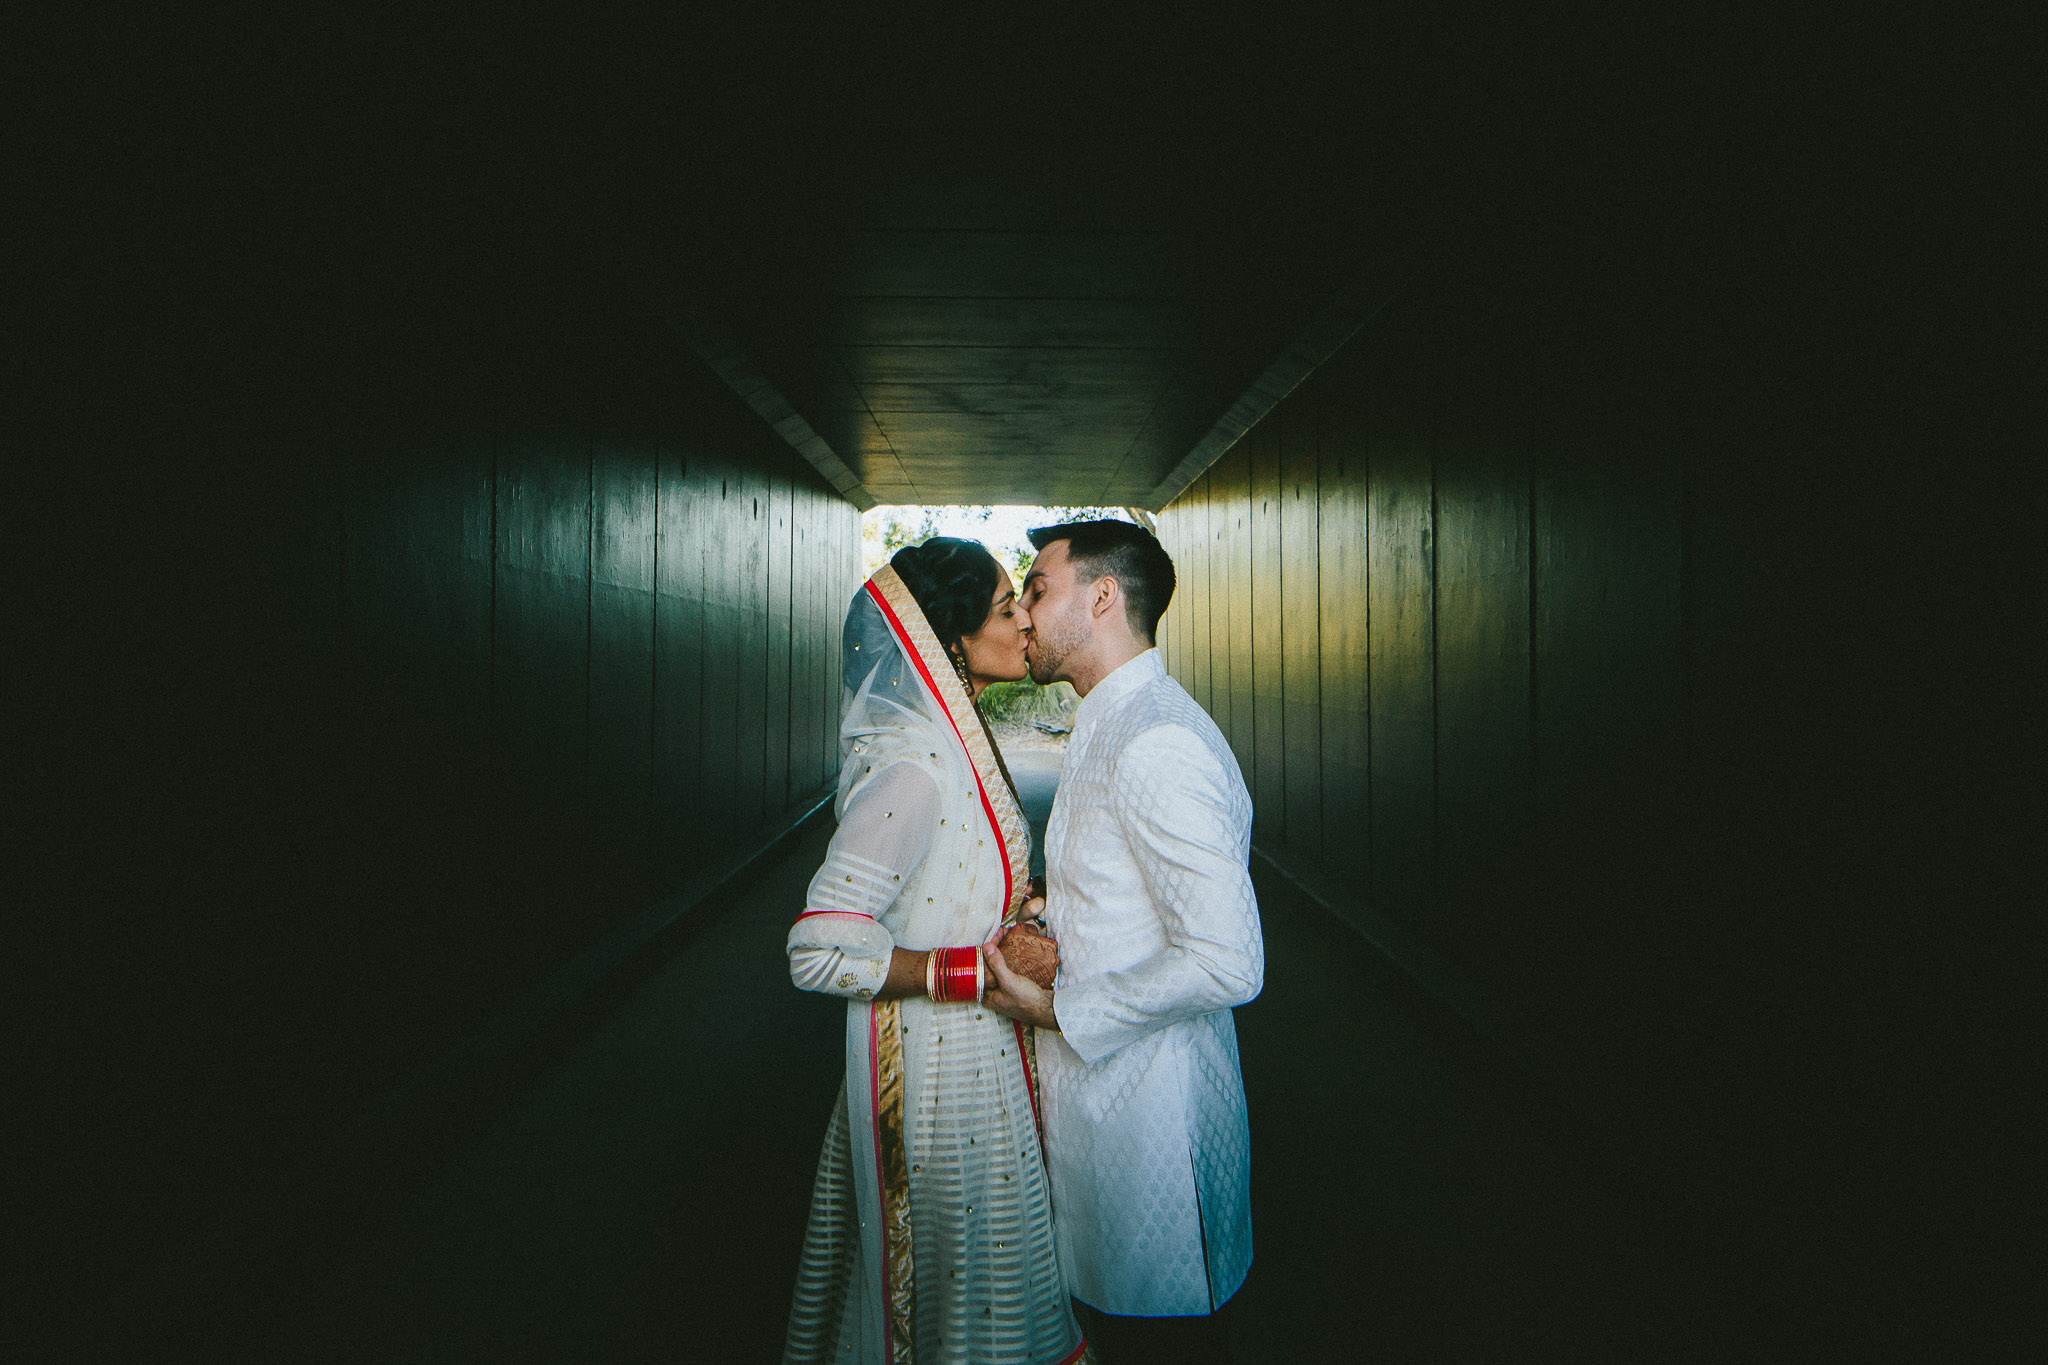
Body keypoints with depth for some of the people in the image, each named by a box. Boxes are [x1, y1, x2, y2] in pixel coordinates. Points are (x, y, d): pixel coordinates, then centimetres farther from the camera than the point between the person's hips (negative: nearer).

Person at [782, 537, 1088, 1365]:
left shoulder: (955, 741, 5)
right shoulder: (909, 766, -25)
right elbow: (820, 950, -28)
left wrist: (1021, 906, -1)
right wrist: (984, 969, -26)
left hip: (980, 1055, 9)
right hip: (940, 1069, -9)